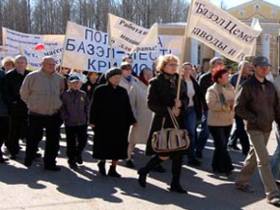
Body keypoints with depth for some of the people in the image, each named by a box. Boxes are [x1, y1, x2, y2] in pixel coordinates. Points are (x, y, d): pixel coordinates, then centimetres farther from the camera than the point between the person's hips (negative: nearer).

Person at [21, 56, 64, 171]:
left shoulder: (59, 78, 2)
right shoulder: (33, 76, -8)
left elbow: (62, 93, 19)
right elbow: (24, 93, 1)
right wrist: (33, 104, 7)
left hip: (54, 115, 3)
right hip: (36, 115, -3)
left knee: (53, 141, 6)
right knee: (33, 139, 8)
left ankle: (50, 163, 19)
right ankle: (28, 161, 28)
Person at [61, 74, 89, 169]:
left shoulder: (83, 94, 4)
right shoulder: (65, 94, -3)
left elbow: (87, 107, 10)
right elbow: (62, 108, -2)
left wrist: (86, 117, 3)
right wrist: (65, 118, -9)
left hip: (82, 122, 2)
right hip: (70, 123, -2)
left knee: (83, 140, 7)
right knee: (71, 143, 5)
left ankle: (78, 154, 35)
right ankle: (71, 160, 20)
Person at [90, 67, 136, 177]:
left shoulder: (123, 91, 7)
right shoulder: (100, 90, -3)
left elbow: (127, 107, 10)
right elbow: (94, 107, -3)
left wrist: (131, 121, 7)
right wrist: (93, 121, -8)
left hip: (120, 124, 3)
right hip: (104, 124, -3)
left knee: (118, 146, 3)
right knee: (104, 145, 4)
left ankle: (113, 168, 13)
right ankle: (102, 163, 29)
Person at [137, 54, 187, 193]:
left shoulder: (179, 81, 11)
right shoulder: (156, 82, -6)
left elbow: (185, 98, 15)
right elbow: (151, 103, -11)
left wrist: (180, 103, -8)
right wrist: (169, 110, -17)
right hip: (162, 121, -5)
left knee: (178, 153, 3)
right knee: (164, 155, -5)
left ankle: (175, 183, 13)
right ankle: (143, 171, 20)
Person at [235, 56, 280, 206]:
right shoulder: (248, 86, -9)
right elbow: (238, 108, -11)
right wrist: (255, 119, -16)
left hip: (267, 128, 7)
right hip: (255, 128, -7)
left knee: (254, 156, 17)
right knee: (264, 160, -10)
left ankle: (241, 182, 33)